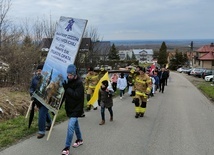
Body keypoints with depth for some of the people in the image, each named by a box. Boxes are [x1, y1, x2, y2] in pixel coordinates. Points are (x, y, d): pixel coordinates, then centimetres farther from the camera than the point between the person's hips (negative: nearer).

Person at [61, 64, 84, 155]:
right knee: (75, 123, 21)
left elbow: (77, 95, -26)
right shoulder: (68, 81, 2)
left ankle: (67, 148, -8)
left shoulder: (79, 83, -18)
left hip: (76, 108, -7)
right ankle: (79, 139, 41)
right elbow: (65, 93, 10)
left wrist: (67, 89, -29)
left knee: (70, 126, -14)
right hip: (69, 107, 7)